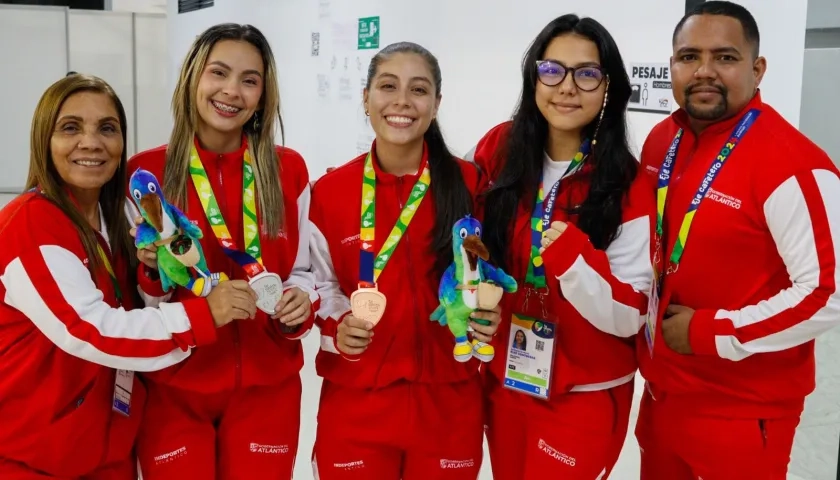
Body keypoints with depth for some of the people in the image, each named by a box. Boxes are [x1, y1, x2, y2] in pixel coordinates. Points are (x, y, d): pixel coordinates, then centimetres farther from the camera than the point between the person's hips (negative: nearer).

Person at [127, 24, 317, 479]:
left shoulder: (289, 170, -2)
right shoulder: (145, 172, -6)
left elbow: (301, 271, 7)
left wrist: (299, 304, -14)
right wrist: (153, 272, -21)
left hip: (266, 386, 1)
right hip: (172, 387, -1)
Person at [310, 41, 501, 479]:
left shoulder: (470, 184, -4)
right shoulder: (329, 191, -3)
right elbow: (321, 285, 6)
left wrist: (487, 318, -15)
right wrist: (338, 326, -13)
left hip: (448, 398, 0)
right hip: (355, 397, 0)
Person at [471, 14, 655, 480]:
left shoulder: (628, 188, -16)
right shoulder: (499, 150, -7)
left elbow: (629, 316, -17)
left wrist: (574, 256, -32)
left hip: (584, 396, -3)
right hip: (503, 380, 4)